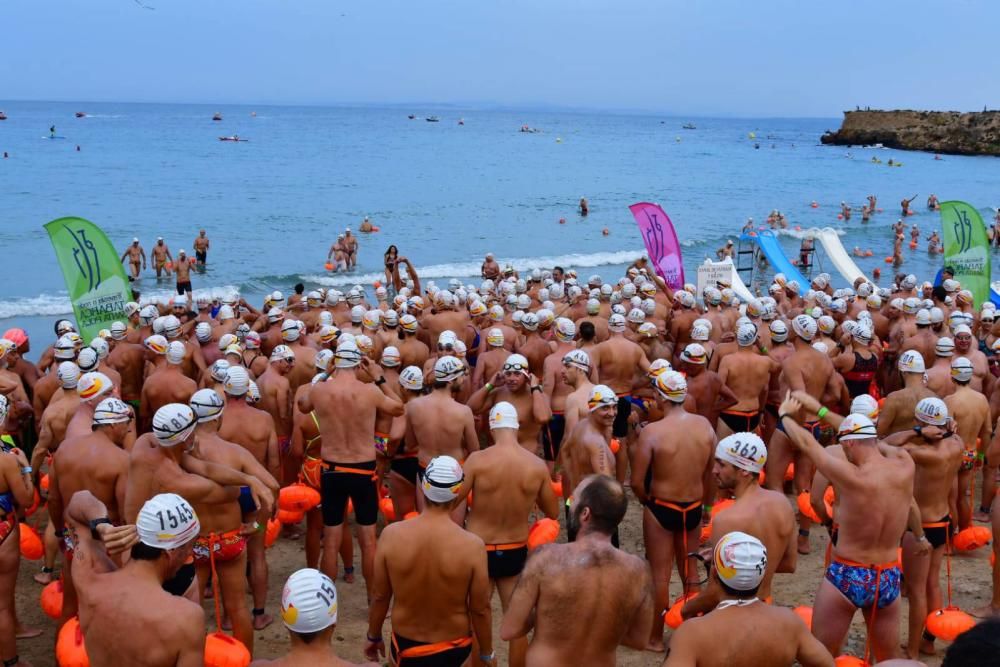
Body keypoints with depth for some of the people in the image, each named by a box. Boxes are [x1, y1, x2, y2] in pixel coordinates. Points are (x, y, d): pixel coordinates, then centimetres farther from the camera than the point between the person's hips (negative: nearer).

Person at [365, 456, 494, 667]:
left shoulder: (391, 535, -18)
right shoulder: (472, 545, -23)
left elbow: (379, 596, -6)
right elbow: (480, 609, -13)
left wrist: (373, 636, 12)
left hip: (405, 646, 1)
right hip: (453, 649, -1)